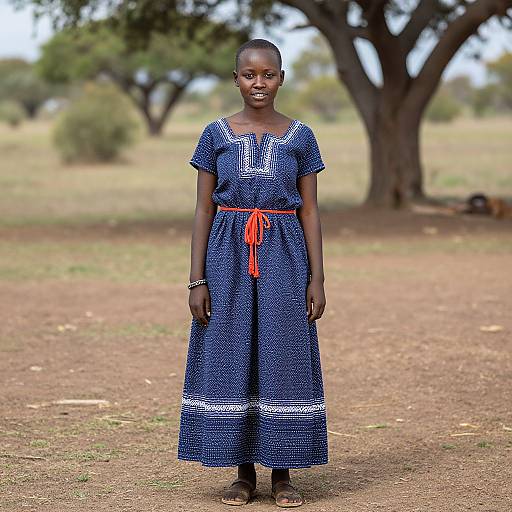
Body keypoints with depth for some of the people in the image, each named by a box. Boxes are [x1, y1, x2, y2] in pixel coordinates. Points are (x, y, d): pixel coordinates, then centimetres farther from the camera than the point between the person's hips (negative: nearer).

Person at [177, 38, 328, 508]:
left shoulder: (300, 137, 3)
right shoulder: (216, 135, 3)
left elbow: (310, 212, 4)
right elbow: (204, 210, 4)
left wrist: (316, 279, -2)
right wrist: (197, 280, -2)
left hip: (283, 257, 0)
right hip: (229, 257, 1)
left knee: (283, 358, 1)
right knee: (230, 359, 2)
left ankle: (282, 473, 11)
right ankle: (244, 472, 13)